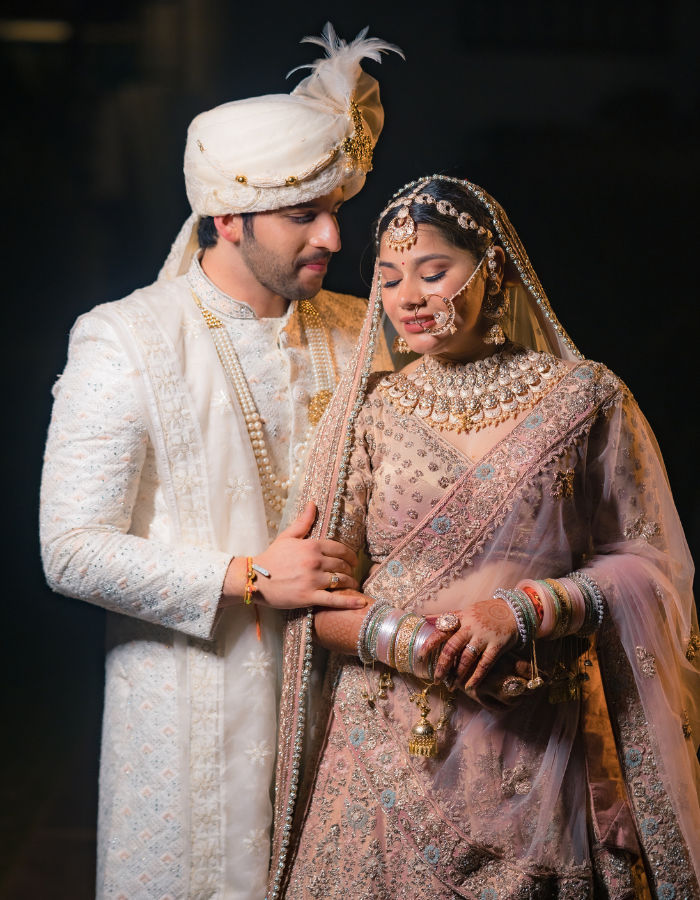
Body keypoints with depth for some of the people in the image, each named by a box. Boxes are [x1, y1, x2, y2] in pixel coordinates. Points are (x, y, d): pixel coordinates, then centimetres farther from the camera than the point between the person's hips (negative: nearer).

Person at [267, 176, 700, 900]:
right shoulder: (372, 410, 3)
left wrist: (524, 608, -16)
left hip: (536, 751, -1)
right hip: (388, 748, 1)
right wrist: (402, 638, -16)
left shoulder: (584, 398, 0)